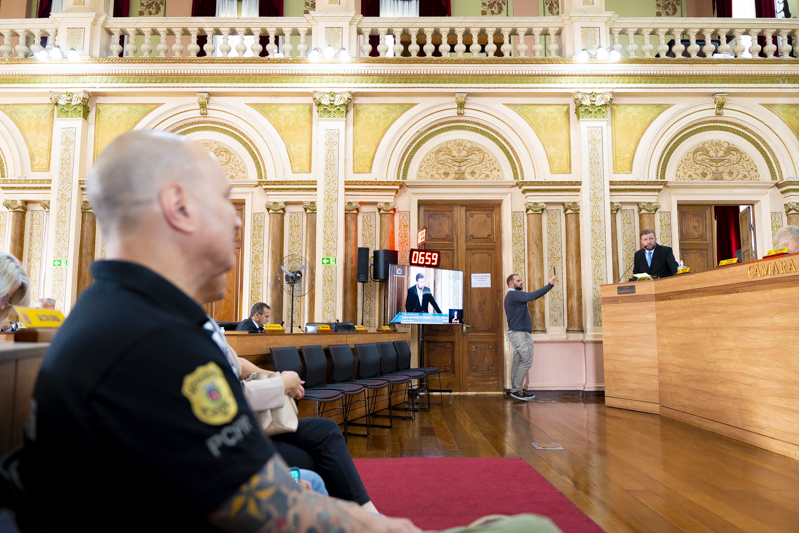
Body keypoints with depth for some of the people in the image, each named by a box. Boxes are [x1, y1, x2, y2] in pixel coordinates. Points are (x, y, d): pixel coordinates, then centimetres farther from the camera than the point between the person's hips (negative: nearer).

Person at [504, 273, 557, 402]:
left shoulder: (512, 296, 21)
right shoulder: (514, 294, -14)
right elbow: (532, 296, -25)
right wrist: (550, 285, -25)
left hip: (517, 333, 11)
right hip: (519, 333, -11)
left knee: (518, 362, 8)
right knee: (526, 361, -9)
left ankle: (515, 390, 9)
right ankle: (517, 390, -8)